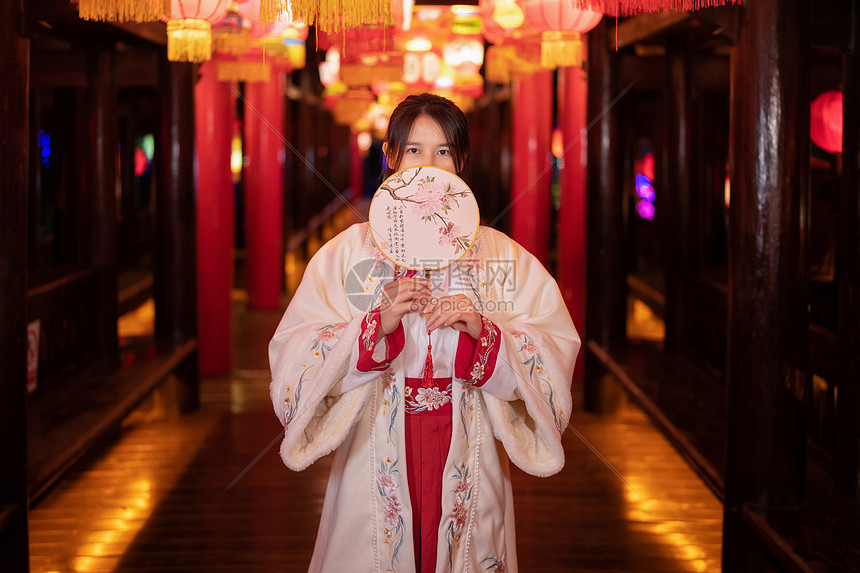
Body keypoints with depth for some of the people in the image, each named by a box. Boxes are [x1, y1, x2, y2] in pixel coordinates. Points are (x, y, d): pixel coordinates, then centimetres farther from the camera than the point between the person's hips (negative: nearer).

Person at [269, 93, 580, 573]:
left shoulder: (504, 257, 4)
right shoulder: (348, 251, 2)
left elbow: (555, 356, -3)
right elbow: (295, 354, -6)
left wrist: (485, 332, -19)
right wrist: (377, 324, -20)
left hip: (466, 460, 1)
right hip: (378, 456, 0)